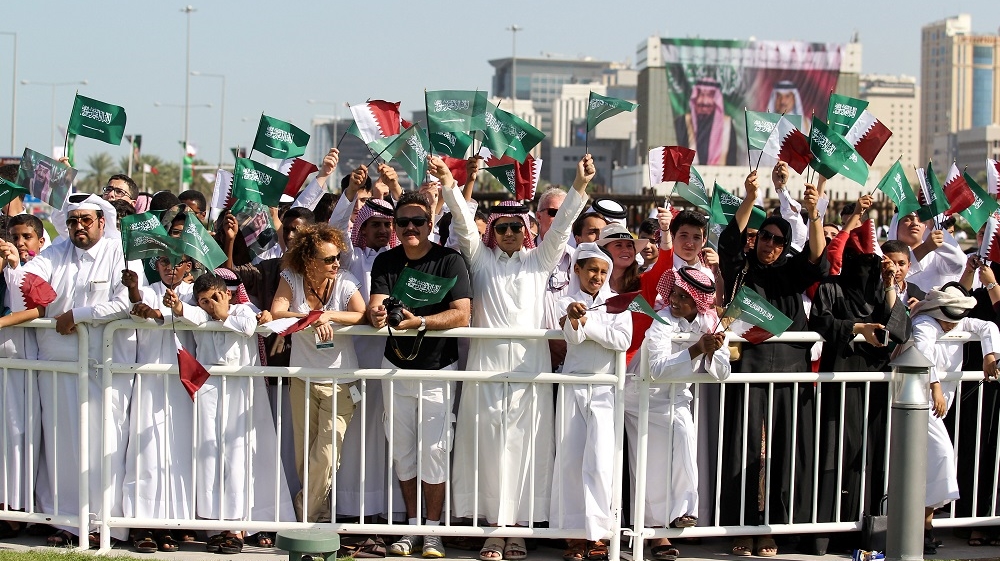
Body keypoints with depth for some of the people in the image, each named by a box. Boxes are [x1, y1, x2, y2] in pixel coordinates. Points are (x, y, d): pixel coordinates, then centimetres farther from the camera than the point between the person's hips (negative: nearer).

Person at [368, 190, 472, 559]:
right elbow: (375, 305, -11)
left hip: (438, 369, -4)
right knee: (402, 450, 10)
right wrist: (377, 315, -36)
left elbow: (462, 315, -20)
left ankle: (433, 531, 6)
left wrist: (420, 322, -33)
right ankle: (412, 526, 22)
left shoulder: (450, 261, -11)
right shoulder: (385, 262, 2)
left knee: (434, 449, -4)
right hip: (397, 367, 4)